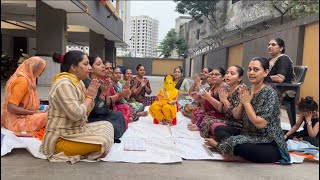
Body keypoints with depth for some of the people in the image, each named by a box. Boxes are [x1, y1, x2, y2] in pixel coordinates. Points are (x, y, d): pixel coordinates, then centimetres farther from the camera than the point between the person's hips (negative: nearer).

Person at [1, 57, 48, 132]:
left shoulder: (26, 78, 7)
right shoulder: (22, 80, -21)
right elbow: (11, 108, -24)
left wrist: (36, 110, 5)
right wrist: (34, 112, -19)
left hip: (21, 116, 9)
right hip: (16, 120, -9)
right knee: (47, 117, -21)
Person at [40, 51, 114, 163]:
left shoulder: (78, 82, 9)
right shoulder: (63, 84, -21)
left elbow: (85, 113, 12)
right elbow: (76, 114, -30)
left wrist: (92, 96, -5)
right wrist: (89, 97, -14)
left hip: (76, 130, 10)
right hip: (60, 138, -9)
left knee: (107, 125, 12)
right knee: (103, 141, -21)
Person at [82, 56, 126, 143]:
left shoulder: (101, 83, 5)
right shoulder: (86, 83, -18)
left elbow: (108, 107, 6)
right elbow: (93, 110, -21)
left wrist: (107, 92, -9)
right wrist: (103, 93, -16)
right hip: (90, 120, -8)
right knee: (113, 127, -19)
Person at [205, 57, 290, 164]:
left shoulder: (270, 93, -18)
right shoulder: (248, 91, 4)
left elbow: (260, 123, -25)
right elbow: (236, 116, 7)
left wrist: (247, 102, -17)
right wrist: (242, 102, -10)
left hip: (269, 144, -7)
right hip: (249, 135, 8)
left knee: (237, 146, -32)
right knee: (219, 129, 0)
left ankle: (220, 145, -5)